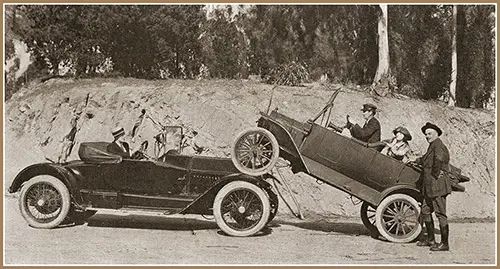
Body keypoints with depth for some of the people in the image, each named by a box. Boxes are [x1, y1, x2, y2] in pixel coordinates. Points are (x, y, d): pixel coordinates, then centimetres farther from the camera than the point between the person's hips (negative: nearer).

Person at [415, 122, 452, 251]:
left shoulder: (438, 145, -13)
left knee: (440, 214, -5)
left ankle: (444, 243, -1)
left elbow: (439, 159, -34)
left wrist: (435, 174, -24)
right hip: (429, 187, 10)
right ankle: (430, 239, 26)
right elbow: (425, 160, 38)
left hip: (437, 185, -10)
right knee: (425, 211, 15)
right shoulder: (431, 146, 19)